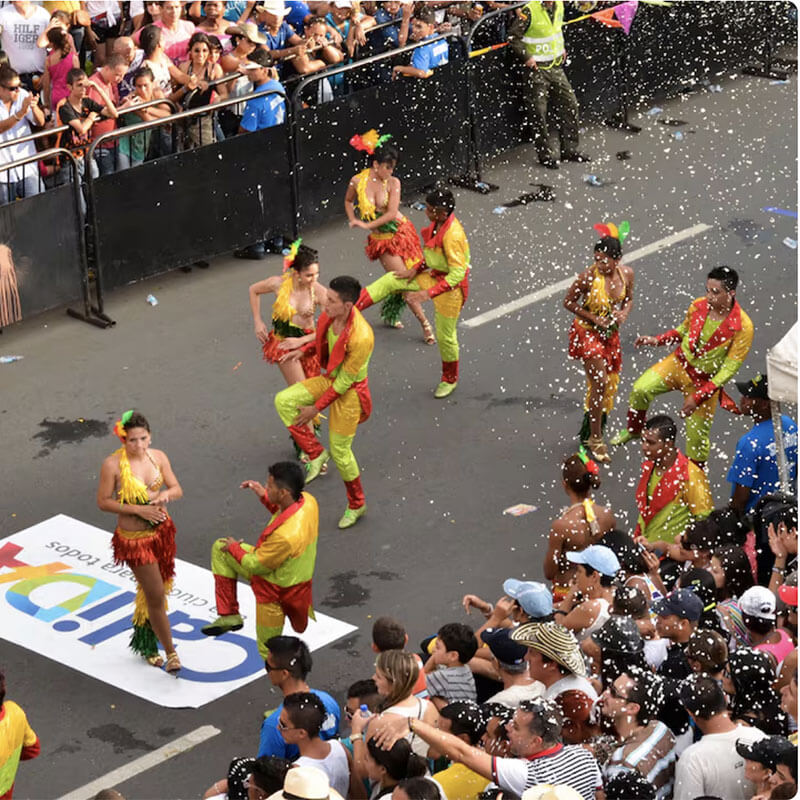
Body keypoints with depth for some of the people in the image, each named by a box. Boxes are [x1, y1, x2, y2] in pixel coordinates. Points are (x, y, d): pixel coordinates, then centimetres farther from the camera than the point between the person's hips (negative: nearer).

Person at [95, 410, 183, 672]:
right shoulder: (112, 464, -18)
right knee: (156, 596, -2)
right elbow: (103, 502, -13)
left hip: (162, 530, 5)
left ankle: (145, 643, 40)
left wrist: (165, 494, -21)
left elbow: (177, 489, 2)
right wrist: (138, 509, -21)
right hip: (135, 538, -5)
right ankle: (170, 652, 14)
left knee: (153, 591, 19)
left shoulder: (158, 457, -4)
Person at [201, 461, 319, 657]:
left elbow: (256, 566, -24)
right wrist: (264, 497, -1)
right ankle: (229, 616, 16)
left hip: (276, 593, -10)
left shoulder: (286, 535, -42)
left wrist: (234, 548, -6)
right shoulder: (307, 500, -17)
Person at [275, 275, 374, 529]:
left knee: (340, 451, 5)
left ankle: (356, 505, 29)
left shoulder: (361, 337, -35)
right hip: (328, 379, 7)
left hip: (349, 391, -7)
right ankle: (316, 454, 5)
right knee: (283, 401, -10)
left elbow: (345, 381, -25)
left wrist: (316, 408, -18)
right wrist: (303, 350, -1)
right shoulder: (331, 315, -13)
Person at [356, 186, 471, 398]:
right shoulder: (438, 224, -5)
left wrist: (428, 293, -32)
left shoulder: (452, 236, -32)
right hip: (433, 277, 9)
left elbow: (457, 274, -31)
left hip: (450, 288, -9)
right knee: (392, 280, 1)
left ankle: (450, 380, 29)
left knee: (445, 336, 6)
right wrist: (416, 270, 1)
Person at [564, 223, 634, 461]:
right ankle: (595, 439, -1)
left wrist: (624, 313, -13)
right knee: (600, 383, -13)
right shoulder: (589, 276, -24)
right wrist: (593, 318, -21)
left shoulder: (626, 274, -11)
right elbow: (569, 302, -12)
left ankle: (590, 430, 37)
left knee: (610, 383, 16)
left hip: (610, 333, 6)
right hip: (587, 332, -6)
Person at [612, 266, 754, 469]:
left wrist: (698, 397, -24)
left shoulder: (743, 327, -24)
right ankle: (634, 430, 16)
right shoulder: (698, 306, -10)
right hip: (679, 363, 4)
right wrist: (657, 340, -5)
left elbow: (730, 368, -20)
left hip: (706, 381, -4)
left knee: (697, 436, 5)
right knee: (641, 389, -14)